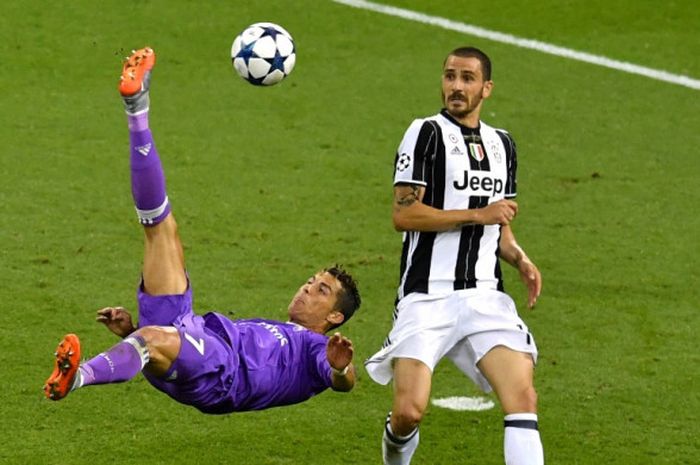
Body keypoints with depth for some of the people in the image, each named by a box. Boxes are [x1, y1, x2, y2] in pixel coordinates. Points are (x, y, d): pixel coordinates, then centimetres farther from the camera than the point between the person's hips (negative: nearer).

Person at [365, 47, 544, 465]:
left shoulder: (503, 144, 18)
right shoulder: (427, 133, -1)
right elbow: (403, 214, -10)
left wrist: (521, 259, 6)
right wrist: (478, 214, -12)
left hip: (485, 297, 5)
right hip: (428, 296, -5)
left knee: (523, 397, -14)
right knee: (409, 411, -12)